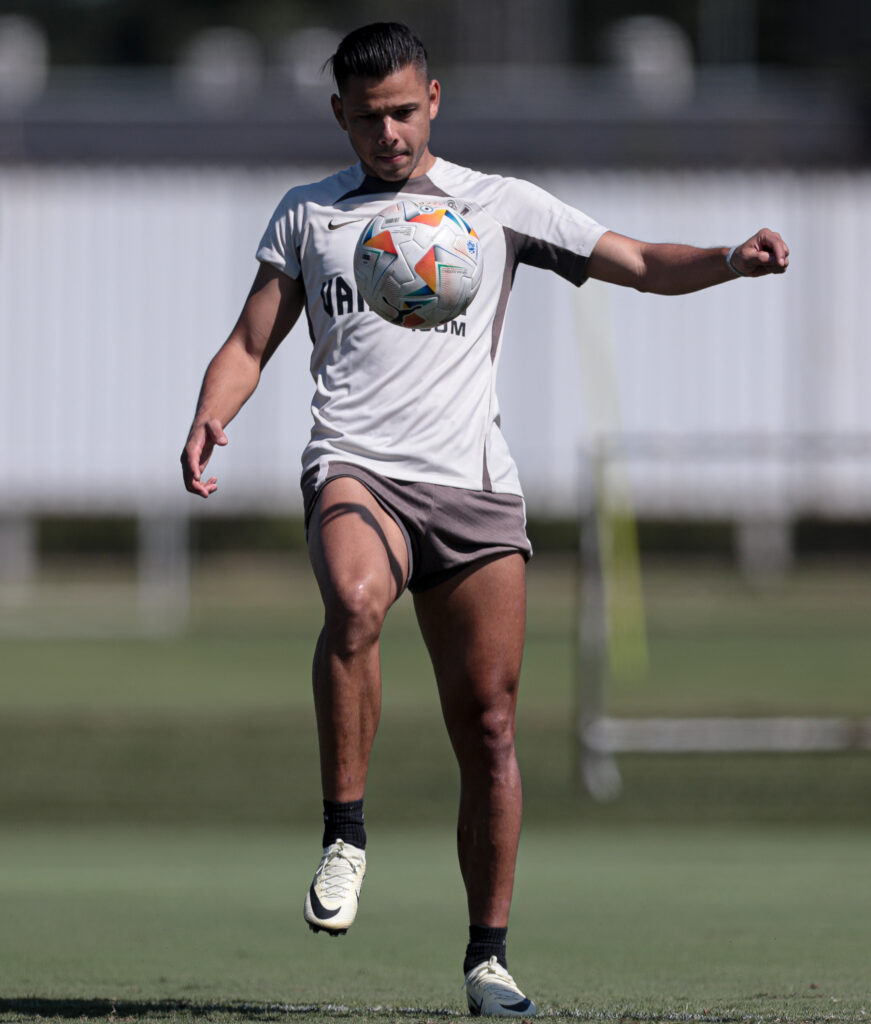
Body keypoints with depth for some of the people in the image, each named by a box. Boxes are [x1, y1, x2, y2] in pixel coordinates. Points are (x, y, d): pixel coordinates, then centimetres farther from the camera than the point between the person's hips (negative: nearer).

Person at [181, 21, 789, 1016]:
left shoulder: (499, 205, 12)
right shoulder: (306, 214, 14)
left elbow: (641, 264, 10)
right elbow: (250, 343, 15)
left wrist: (730, 260, -10)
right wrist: (210, 419, -6)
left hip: (473, 485, 1)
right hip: (356, 467, -1)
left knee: (488, 727, -1)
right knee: (355, 600, -36)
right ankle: (345, 834, -24)